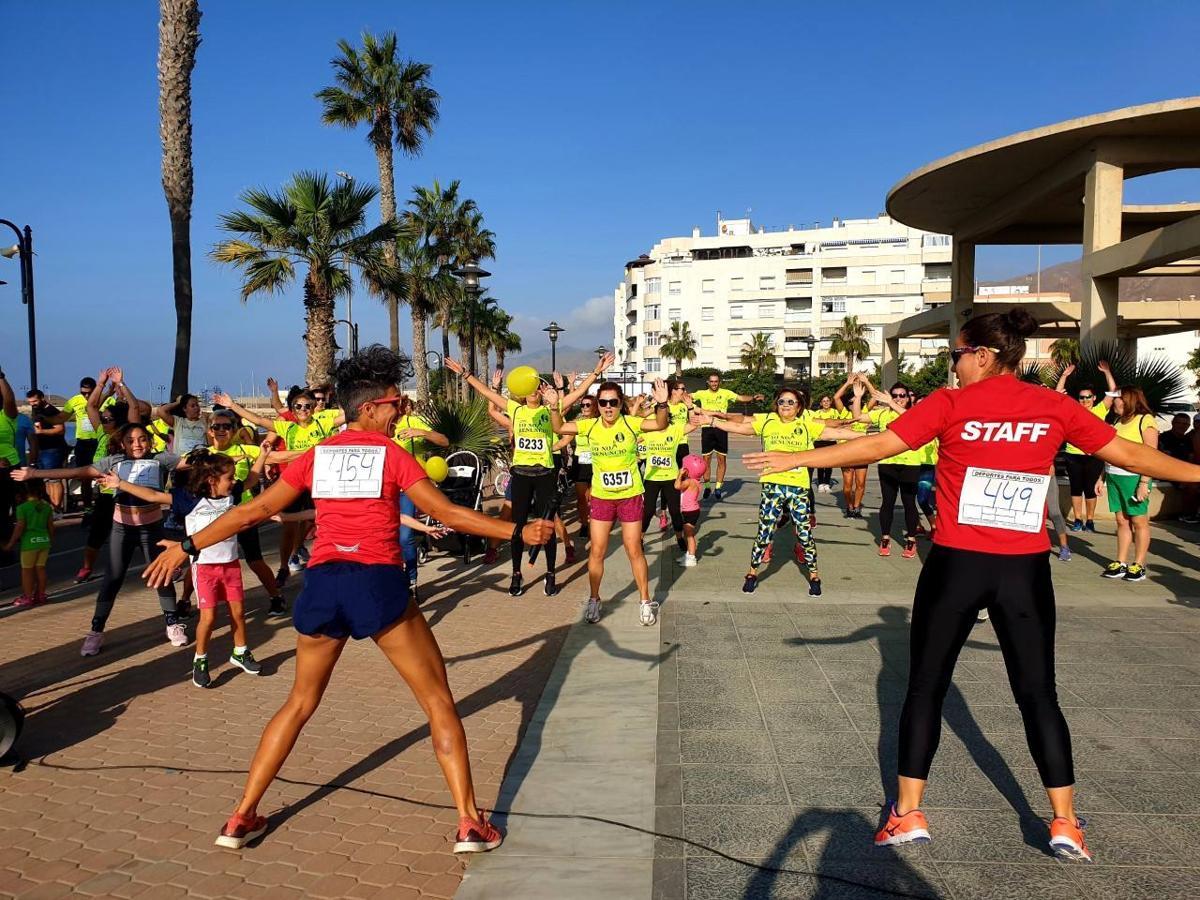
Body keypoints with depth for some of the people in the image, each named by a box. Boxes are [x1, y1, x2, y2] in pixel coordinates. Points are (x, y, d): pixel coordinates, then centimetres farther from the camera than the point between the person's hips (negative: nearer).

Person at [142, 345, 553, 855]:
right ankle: (470, 823, 6)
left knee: (300, 702, 23)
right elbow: (448, 514, -4)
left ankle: (242, 818, 27)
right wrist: (518, 532, 1)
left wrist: (187, 547, 22)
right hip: (379, 585, -4)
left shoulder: (315, 456, 11)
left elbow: (252, 511, 12)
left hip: (322, 585, 4)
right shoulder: (392, 454, -1)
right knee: (438, 699, 7)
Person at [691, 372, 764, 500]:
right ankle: (707, 487, 16)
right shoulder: (702, 393, 6)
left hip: (721, 428, -1)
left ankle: (718, 487, 13)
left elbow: (741, 398, -2)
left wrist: (753, 397, -19)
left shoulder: (726, 393, 3)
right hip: (707, 428, 1)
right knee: (706, 459, 5)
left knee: (721, 459, 3)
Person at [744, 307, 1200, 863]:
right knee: (1037, 693, 14)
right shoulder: (1056, 407, 2)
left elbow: (877, 446, -10)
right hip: (1025, 568, 3)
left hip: (957, 563, -2)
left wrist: (798, 458, -4)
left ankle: (909, 815, 14)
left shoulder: (951, 404, -7)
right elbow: (1129, 454, 10)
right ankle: (1065, 824, 18)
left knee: (925, 686, 10)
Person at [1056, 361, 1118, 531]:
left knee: (1090, 489, 5)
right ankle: (1078, 519, 16)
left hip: (1093, 457, -1)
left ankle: (1089, 520, 15)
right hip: (1073, 456, 1)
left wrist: (1107, 372, -7)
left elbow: (1113, 391, -2)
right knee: (1076, 488, 7)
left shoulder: (1100, 410, 4)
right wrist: (1065, 375, -3)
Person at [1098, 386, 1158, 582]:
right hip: (1114, 477, 6)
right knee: (1121, 521, 8)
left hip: (1134, 477, -6)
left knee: (1139, 521, 0)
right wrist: (1102, 478, 14)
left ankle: (1139, 565, 5)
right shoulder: (1118, 422, 16)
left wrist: (1144, 483, -17)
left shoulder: (1145, 420, -6)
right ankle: (1120, 563, 10)